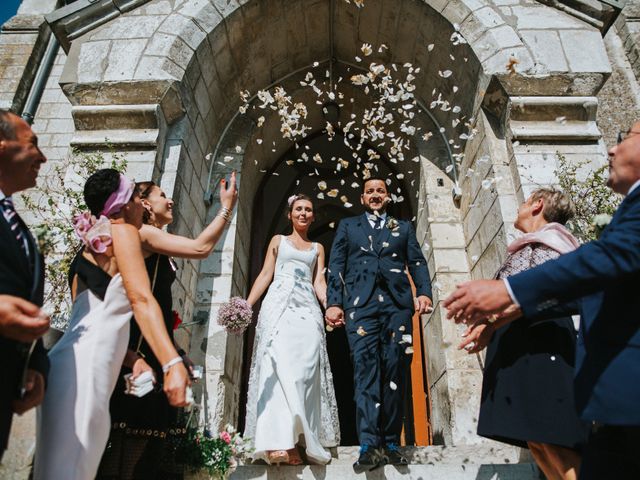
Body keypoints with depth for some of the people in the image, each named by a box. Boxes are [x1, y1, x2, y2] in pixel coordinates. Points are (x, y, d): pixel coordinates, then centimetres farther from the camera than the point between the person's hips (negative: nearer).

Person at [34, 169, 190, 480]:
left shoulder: (94, 240, 21)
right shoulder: (123, 231, -5)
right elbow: (141, 299, -20)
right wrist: (172, 363, -29)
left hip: (77, 360, 9)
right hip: (84, 367, -9)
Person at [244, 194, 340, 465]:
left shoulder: (317, 248, 23)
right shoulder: (278, 241, 20)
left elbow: (318, 282, 12)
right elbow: (265, 275, 13)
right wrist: (246, 305, 0)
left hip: (307, 308, 2)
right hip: (278, 304, -2)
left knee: (304, 369, -12)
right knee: (278, 366, -19)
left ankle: (297, 440, -10)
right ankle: (279, 442, -29)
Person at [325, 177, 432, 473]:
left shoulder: (403, 228, 24)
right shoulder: (347, 226, 22)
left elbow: (417, 263, 13)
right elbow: (336, 267, 11)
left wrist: (424, 292, -6)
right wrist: (334, 303, -2)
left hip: (398, 304, 2)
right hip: (360, 304, -1)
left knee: (395, 373, -2)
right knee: (366, 370, -11)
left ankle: (391, 444, 6)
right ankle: (370, 446, -12)